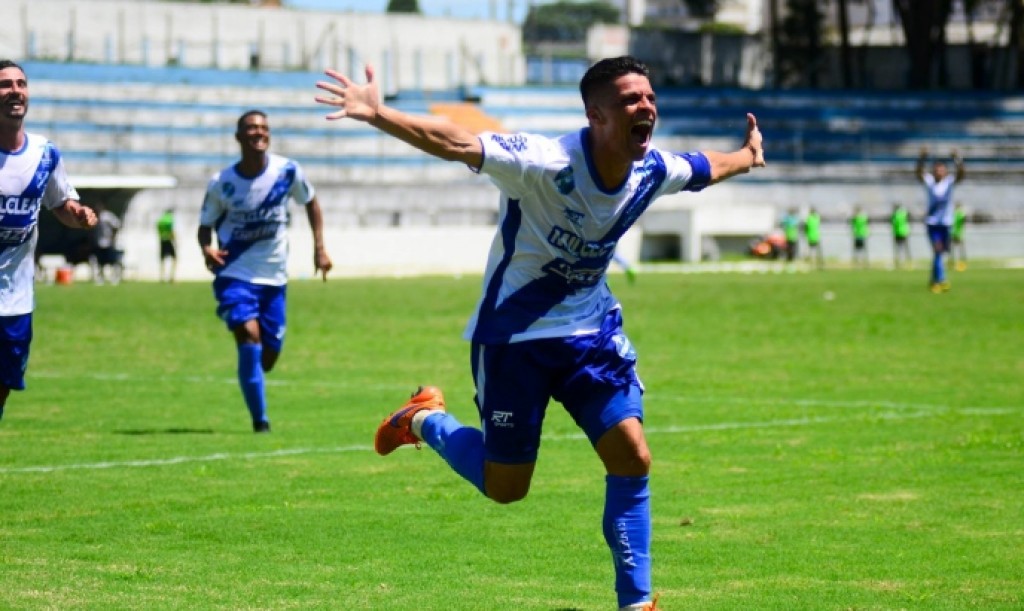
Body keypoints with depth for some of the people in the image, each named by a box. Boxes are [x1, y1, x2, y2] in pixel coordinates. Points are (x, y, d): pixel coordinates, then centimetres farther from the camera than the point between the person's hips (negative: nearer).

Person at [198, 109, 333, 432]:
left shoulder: (288, 172, -6)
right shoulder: (221, 183, -10)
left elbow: (310, 202, 11)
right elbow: (206, 224, 0)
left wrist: (319, 246, 4)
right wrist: (207, 248, -22)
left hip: (274, 277, 3)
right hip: (235, 274, -3)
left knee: (268, 355, 5)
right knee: (249, 337, -22)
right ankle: (260, 419, -13)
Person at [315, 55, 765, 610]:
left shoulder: (654, 170, -8)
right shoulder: (546, 163, -29)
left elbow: (706, 167, 17)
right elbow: (456, 144, -40)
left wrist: (747, 156, 35)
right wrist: (377, 115, -53)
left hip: (591, 331, 5)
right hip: (513, 334, -5)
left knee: (631, 458, -9)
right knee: (505, 487, 4)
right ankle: (425, 421, 33)